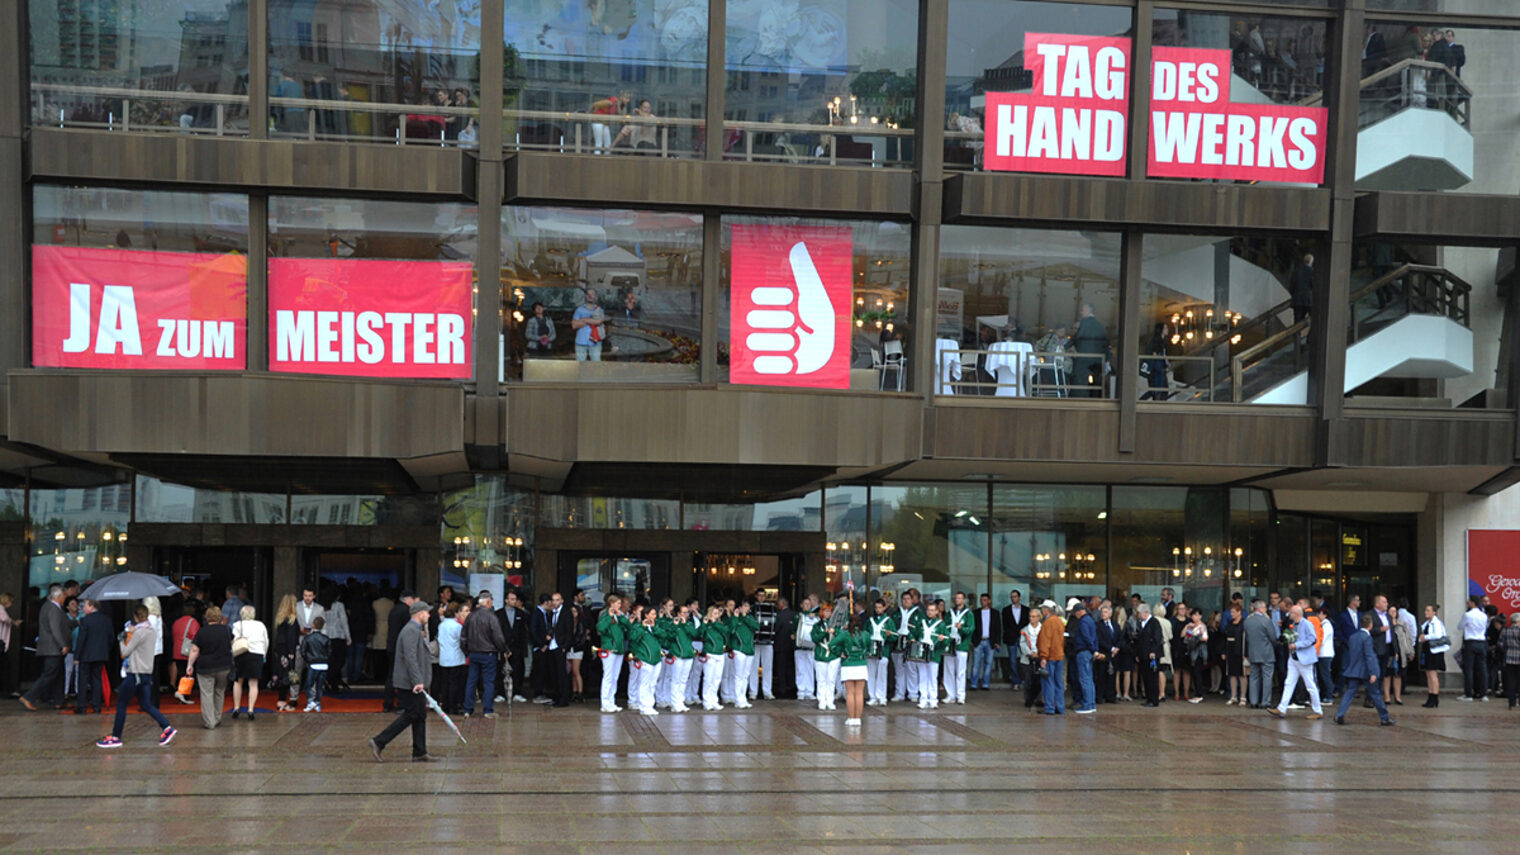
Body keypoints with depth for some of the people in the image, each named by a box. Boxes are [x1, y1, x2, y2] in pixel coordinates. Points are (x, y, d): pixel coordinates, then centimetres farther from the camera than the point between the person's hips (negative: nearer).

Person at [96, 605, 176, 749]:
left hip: (136, 673, -9)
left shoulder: (139, 632, -16)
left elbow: (125, 652, -11)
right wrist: (131, 634, 8)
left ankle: (115, 738, 7)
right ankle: (167, 728, -1)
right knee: (146, 705, 11)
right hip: (147, 672, 9)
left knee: (121, 705, 2)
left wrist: (123, 639, 6)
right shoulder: (152, 631, 11)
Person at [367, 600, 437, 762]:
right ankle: (378, 742, -3)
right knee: (410, 715, -8)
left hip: (414, 682, 10)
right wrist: (417, 681, -28)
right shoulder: (411, 631, -16)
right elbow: (410, 658, -25)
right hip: (409, 682, -10)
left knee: (420, 715, 10)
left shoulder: (415, 630, 17)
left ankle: (420, 753, 12)